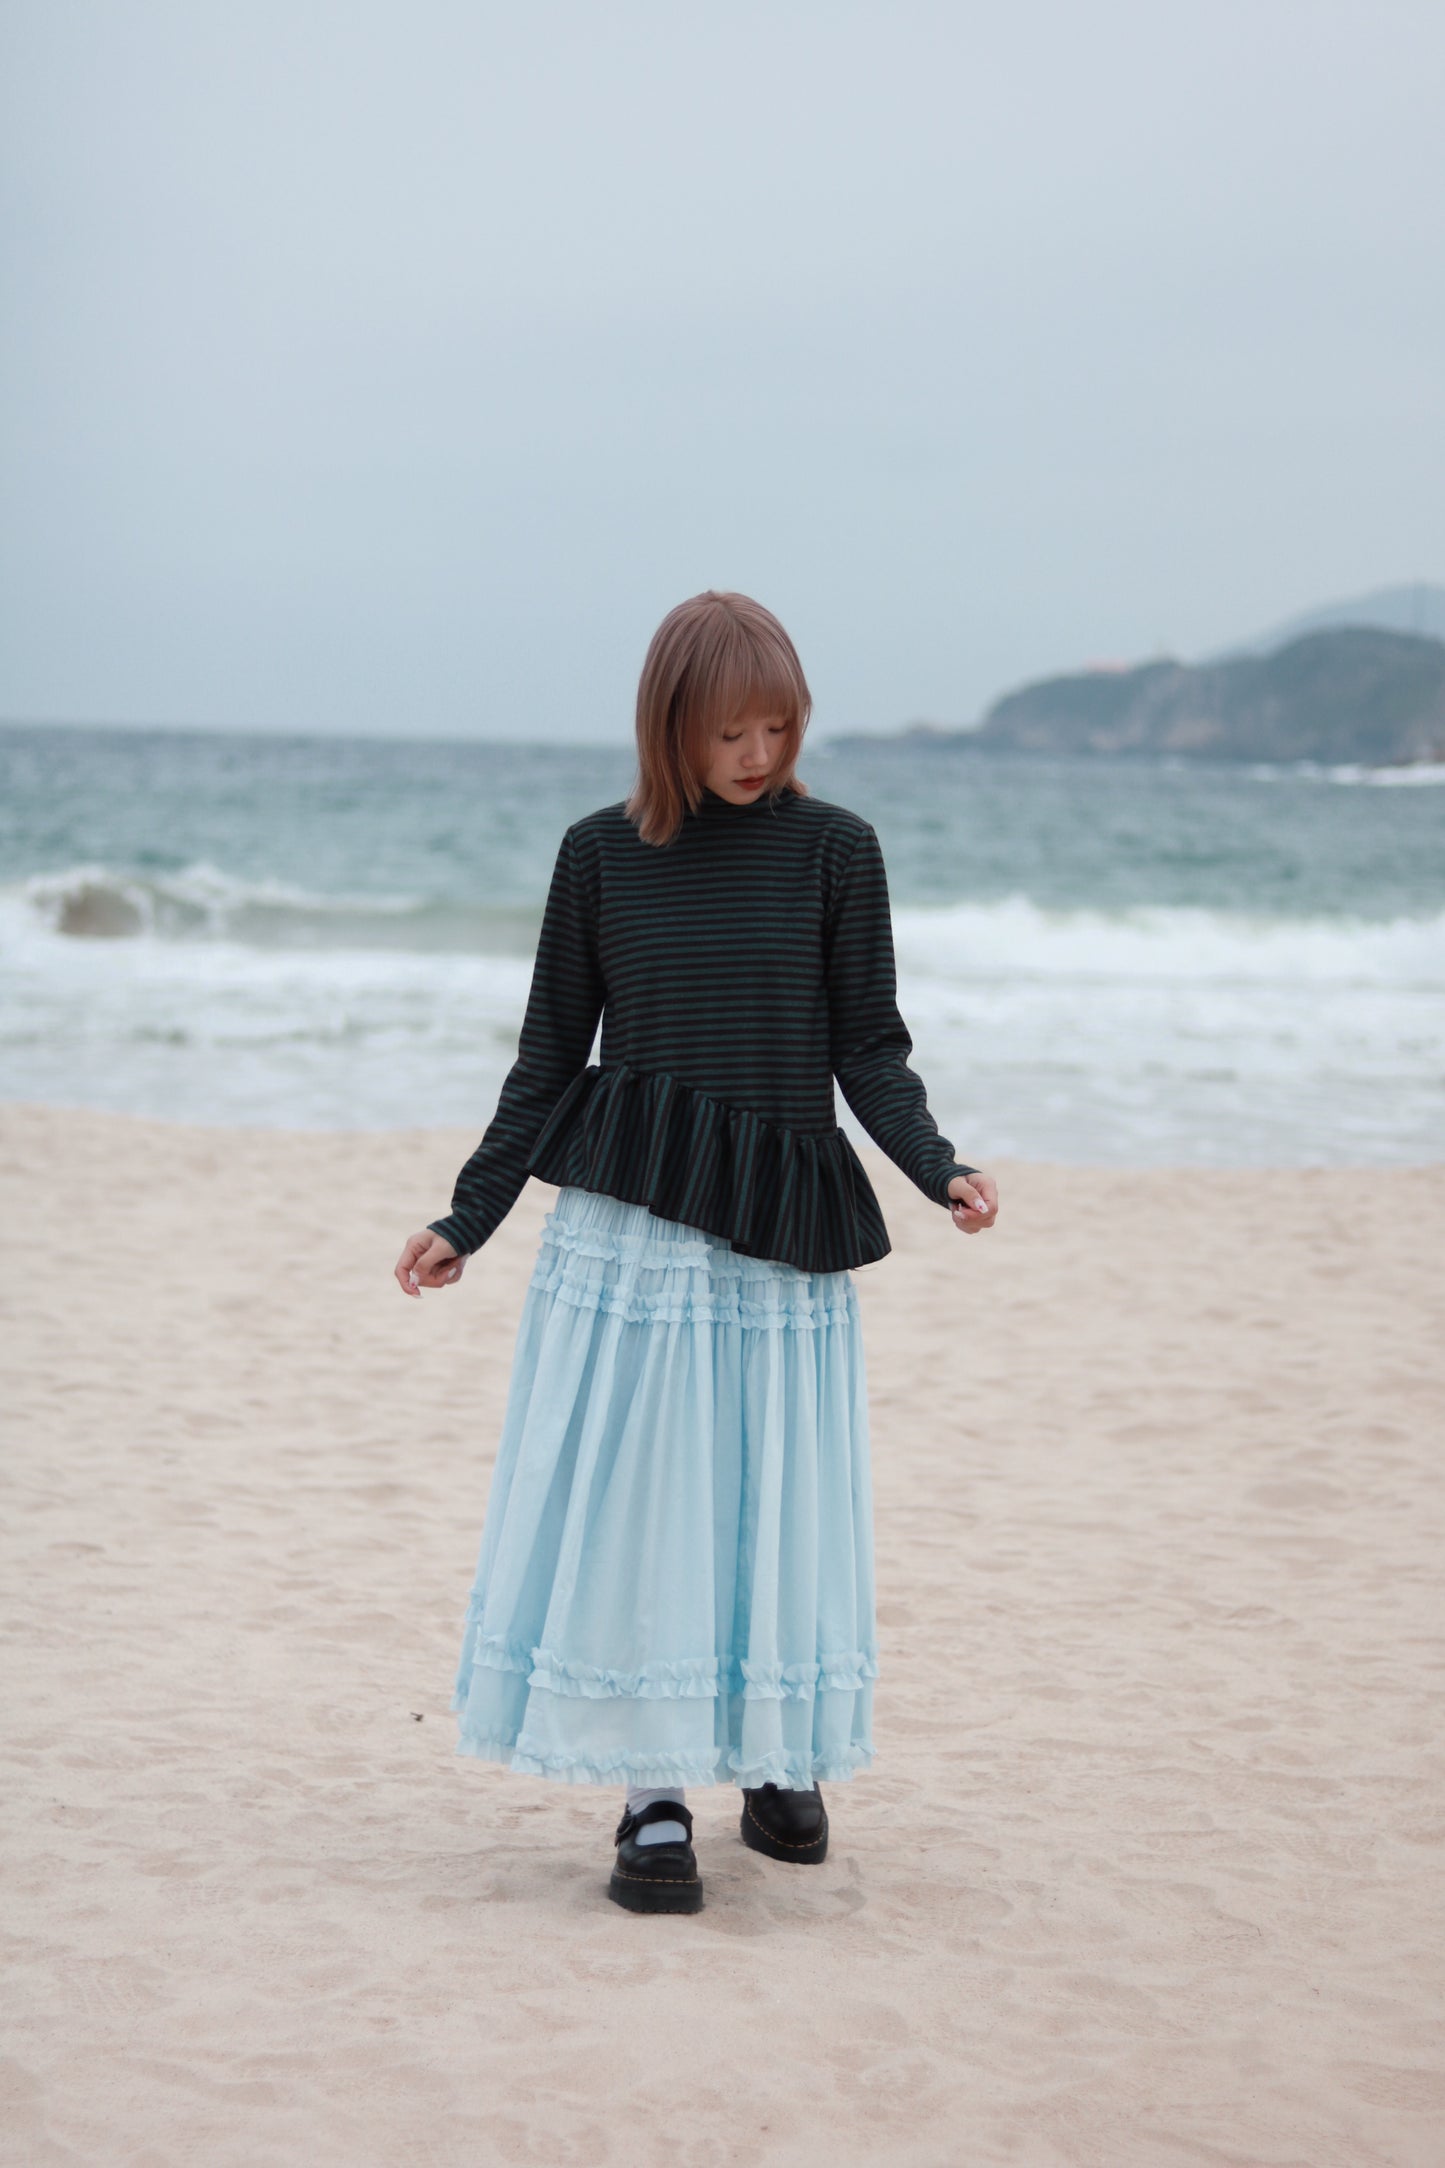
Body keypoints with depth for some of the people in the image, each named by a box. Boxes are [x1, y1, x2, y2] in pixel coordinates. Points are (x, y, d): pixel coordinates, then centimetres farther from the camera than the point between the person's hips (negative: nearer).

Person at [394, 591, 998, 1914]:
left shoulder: (834, 849, 3)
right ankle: (653, 1796, 6)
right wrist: (465, 1223, 6)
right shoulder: (603, 856, 4)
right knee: (628, 1503, -2)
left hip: (782, 1232, 0)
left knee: (778, 1503, 3)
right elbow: (551, 1056, 9)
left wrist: (940, 1169, -14)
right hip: (628, 1224, 0)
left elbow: (870, 1049, 3)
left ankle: (782, 1758, 22)